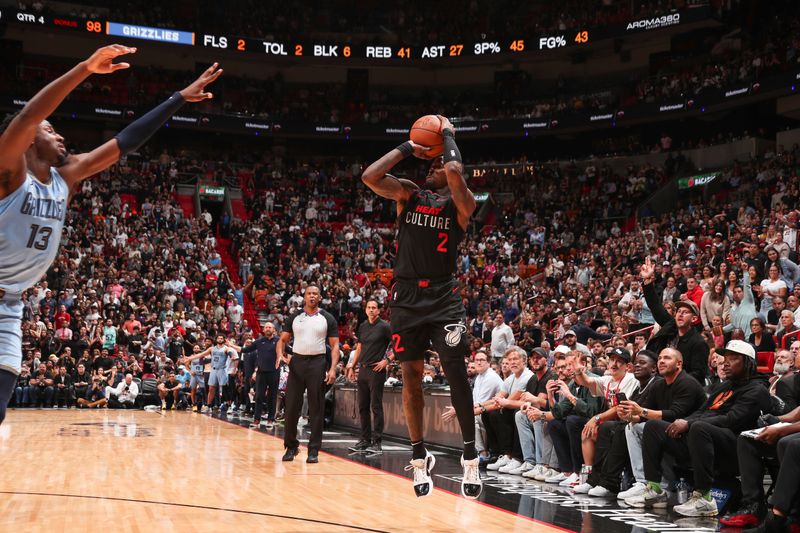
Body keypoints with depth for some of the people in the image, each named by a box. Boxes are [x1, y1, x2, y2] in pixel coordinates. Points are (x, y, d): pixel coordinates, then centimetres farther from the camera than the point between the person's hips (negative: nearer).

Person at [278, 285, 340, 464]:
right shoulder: (294, 317, 9)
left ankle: (314, 450, 5)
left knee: (316, 409, 0)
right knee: (291, 407, 2)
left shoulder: (328, 318, 4)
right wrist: (281, 355, -10)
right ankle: (291, 446, 15)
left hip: (317, 363, -2)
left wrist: (333, 369, -10)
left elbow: (335, 345, 2)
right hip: (297, 362, 2)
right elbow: (282, 340, 11)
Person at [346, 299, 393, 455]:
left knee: (376, 406, -6)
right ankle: (365, 440, 17)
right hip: (363, 369, 7)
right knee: (363, 407, 9)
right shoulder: (363, 326, 13)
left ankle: (376, 442, -4)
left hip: (376, 370, -7)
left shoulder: (384, 326, -6)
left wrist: (387, 360, -12)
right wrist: (352, 367, 17)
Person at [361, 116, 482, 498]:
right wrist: (407, 148, 0)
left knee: (456, 373, -10)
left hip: (443, 296, -3)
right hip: (407, 295, 3)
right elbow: (369, 176, -6)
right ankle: (419, 457, 18)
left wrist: (448, 135, -4)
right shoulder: (408, 194, 9)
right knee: (410, 377, 6)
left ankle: (470, 458, 2)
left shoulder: (460, 203, 0)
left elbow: (455, 172, -21)